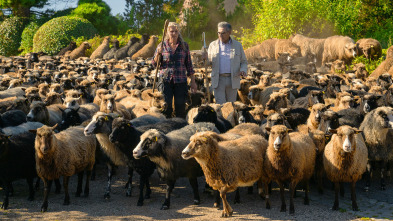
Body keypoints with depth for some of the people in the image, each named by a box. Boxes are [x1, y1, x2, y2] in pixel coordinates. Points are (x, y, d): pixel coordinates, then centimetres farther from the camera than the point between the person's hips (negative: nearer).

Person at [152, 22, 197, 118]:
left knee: (180, 107, -1)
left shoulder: (184, 46, 8)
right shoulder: (162, 46, 6)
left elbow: (189, 64, 11)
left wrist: (193, 82, 8)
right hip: (165, 80, -1)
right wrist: (158, 53, -13)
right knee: (166, 106, -7)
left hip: (180, 81, 1)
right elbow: (154, 63, 6)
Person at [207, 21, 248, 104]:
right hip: (218, 80, -1)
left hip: (232, 80, 1)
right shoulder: (213, 45, 6)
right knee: (220, 105, -10)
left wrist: (243, 71, -11)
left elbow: (243, 62, 11)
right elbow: (209, 62, 9)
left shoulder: (237, 45, 6)